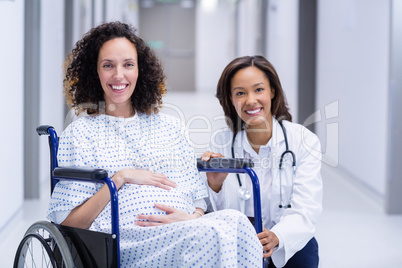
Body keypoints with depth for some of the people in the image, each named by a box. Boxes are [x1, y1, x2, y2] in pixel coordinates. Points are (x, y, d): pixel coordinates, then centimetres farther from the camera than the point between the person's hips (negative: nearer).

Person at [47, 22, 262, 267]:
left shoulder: (170, 127, 23)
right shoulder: (80, 133, 11)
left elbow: (198, 200, 19)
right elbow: (68, 223, 3)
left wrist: (191, 218, -6)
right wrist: (120, 178, -7)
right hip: (128, 243, -5)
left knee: (235, 220, -30)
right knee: (211, 234, -35)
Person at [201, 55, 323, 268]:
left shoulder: (304, 141, -2)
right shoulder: (221, 145, 3)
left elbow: (305, 211, -12)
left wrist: (276, 237, -33)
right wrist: (214, 186, -21)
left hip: (290, 246, 0)